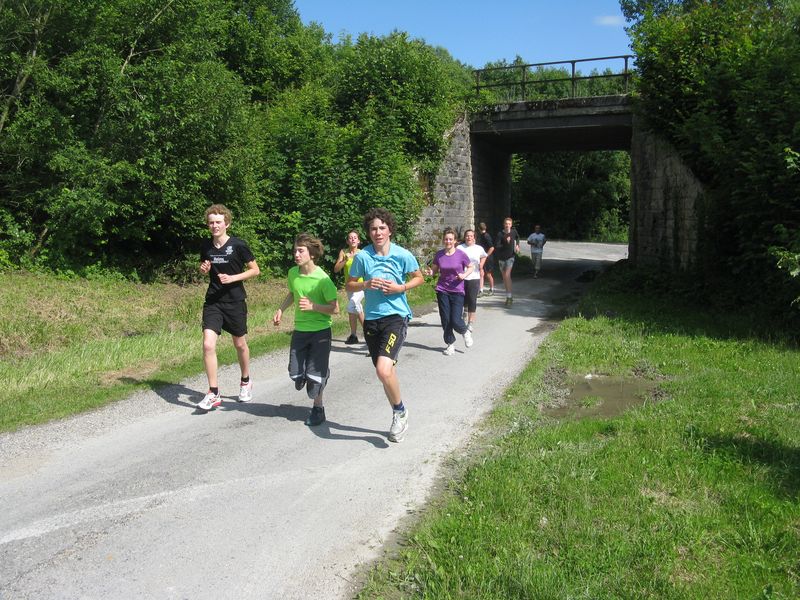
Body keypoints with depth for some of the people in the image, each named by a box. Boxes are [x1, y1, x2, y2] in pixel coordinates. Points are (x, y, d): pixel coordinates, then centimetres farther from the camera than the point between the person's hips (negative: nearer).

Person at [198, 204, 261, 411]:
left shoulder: (238, 245, -10)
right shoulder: (206, 246, 2)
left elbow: (255, 270, -4)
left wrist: (232, 278, -17)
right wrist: (203, 269, -6)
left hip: (235, 302, -2)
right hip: (213, 301, 2)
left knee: (240, 344, 13)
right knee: (208, 345, -12)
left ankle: (245, 382, 38)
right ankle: (213, 393, -2)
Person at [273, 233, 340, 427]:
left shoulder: (322, 278, -19)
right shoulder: (293, 273, -2)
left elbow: (335, 309, -15)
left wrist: (313, 306, -25)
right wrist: (280, 310, 8)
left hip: (320, 331, -5)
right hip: (299, 330, 5)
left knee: (315, 373, -1)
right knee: (296, 373, 5)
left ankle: (318, 407, 21)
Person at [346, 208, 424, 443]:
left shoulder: (403, 255, -5)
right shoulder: (362, 256, -1)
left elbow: (419, 278, 9)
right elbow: (350, 285, 9)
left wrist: (400, 287, -8)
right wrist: (366, 284, -11)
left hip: (396, 316, -4)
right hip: (371, 319, 4)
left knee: (383, 369, -22)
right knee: (386, 371, 13)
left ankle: (400, 411, 5)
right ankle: (399, 416, 34)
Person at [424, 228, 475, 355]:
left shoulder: (461, 254, -7)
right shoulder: (439, 255, 0)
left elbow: (471, 267, 5)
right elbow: (434, 270, 10)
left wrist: (464, 275, -13)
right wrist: (430, 272, -12)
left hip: (457, 292, -3)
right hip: (442, 291, 3)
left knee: (455, 321, -9)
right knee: (445, 321, 5)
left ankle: (465, 332, 24)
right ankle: (450, 344, 24)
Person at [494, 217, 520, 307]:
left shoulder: (514, 232, -2)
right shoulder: (500, 234, -10)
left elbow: (517, 237, 23)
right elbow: (496, 246, -17)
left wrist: (517, 245, 9)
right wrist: (505, 244, -27)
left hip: (510, 257, -1)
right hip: (501, 257, 1)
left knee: (507, 275, -18)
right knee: (504, 277, 11)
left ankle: (509, 297, -18)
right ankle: (510, 295, 28)